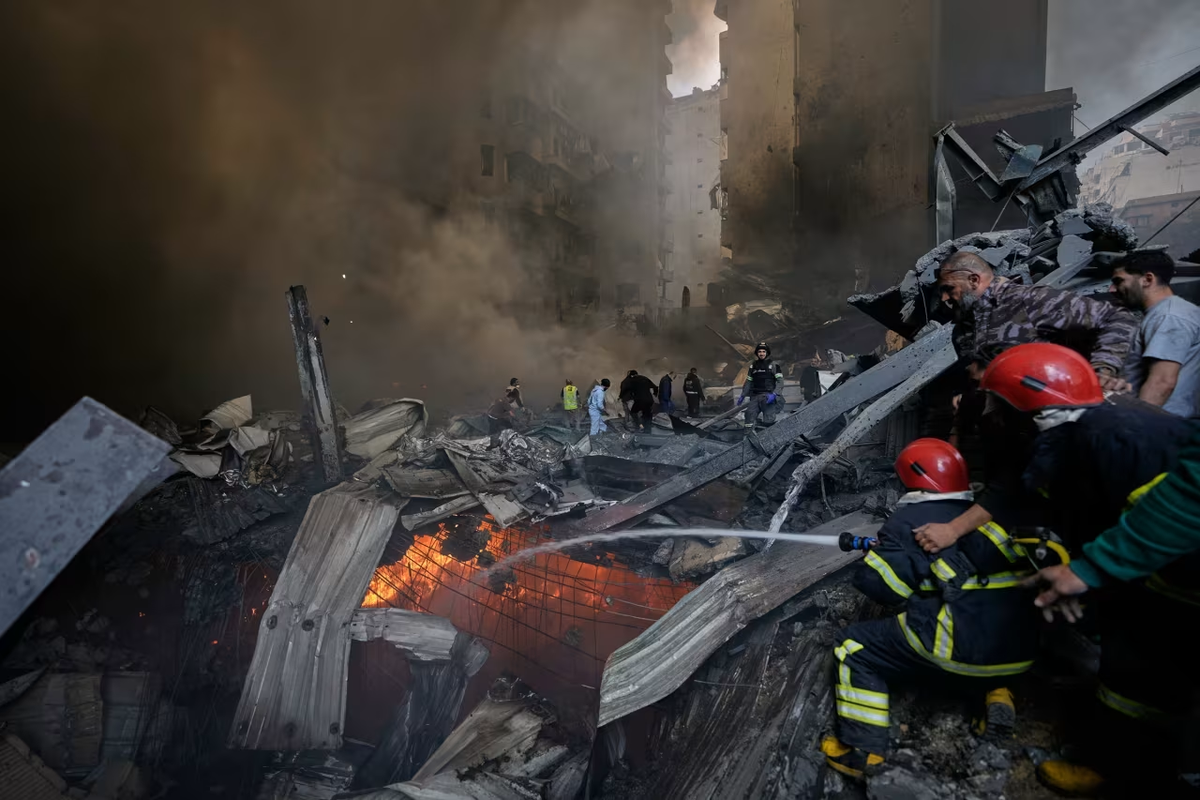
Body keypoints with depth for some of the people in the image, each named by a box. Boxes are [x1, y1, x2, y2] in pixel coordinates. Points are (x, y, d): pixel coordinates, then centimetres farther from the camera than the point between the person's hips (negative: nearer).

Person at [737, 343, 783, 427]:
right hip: (755, 396, 4)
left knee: (768, 421, -14)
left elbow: (780, 381, -3)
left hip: (768, 396, -4)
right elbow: (748, 382, 24)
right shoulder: (753, 366, 18)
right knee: (749, 414, -13)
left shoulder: (773, 365, 5)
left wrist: (774, 394, -17)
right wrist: (743, 396, 18)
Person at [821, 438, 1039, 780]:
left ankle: (860, 751, 4)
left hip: (964, 644, -6)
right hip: (1020, 647, 7)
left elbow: (877, 585, -7)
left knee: (855, 647, 6)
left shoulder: (911, 519, -5)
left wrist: (878, 552, 15)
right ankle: (994, 690, 17)